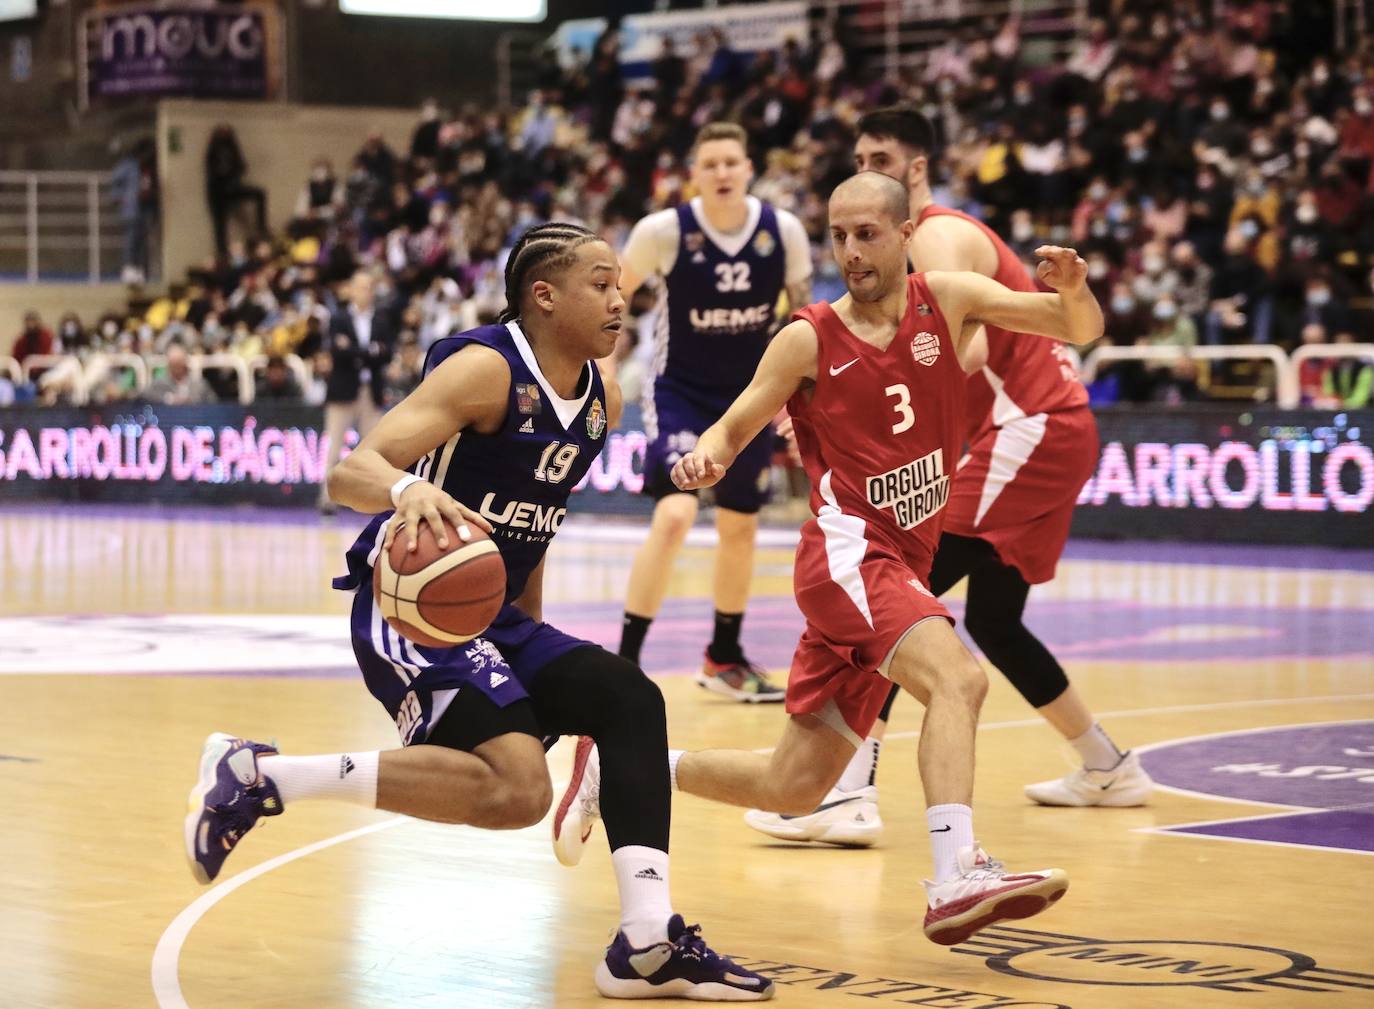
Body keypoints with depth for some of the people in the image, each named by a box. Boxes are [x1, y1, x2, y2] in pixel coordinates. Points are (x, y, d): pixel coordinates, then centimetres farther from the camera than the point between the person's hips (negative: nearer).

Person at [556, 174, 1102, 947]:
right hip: (849, 553, -5)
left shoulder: (947, 300, 4)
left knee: (793, 788, 10)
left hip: (900, 565, 5)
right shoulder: (810, 340, -3)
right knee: (958, 677, -32)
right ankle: (957, 880, -41)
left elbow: (1083, 330, 0)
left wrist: (1074, 289, -23)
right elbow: (734, 429, 2)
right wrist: (706, 457, -21)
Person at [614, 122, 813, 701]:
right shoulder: (664, 230, -19)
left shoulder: (784, 232, -12)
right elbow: (614, 295, -3)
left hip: (748, 394, 4)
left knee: (740, 527, 15)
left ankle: (724, 659, 35)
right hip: (679, 391, -4)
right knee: (675, 515, -23)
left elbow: (803, 311, 4)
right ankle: (625, 661, -14)